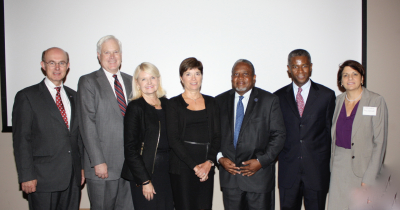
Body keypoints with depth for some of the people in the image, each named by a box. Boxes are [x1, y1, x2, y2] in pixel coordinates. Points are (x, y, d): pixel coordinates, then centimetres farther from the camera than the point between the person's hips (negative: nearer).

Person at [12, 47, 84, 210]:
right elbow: (21, 140, -6)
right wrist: (26, 176, -10)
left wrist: (82, 167, 10)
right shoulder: (26, 97, -3)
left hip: (73, 178, 5)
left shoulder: (73, 96, 13)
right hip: (43, 179, -4)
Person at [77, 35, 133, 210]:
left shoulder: (130, 81, 13)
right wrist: (98, 162, -13)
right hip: (103, 165, -4)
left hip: (130, 163, 4)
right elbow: (88, 125, -8)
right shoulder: (88, 82, -1)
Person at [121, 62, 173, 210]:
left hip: (166, 171, 5)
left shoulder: (166, 103, 9)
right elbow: (130, 148, -9)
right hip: (144, 172, -5)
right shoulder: (135, 107, -7)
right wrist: (145, 181, -12)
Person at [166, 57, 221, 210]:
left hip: (206, 168, 3)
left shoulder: (211, 102, 12)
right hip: (182, 168, -3)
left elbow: (217, 136, 7)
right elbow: (173, 139, -5)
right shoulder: (174, 104, 2)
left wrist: (209, 161, -8)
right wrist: (194, 166, -12)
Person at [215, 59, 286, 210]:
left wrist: (261, 161, -12)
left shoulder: (269, 100, -1)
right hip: (229, 173, 2)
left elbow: (278, 135, -3)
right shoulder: (220, 101, 6)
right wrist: (220, 158, -6)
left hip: (259, 175, -2)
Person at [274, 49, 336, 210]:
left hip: (317, 170, -1)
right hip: (288, 170, 1)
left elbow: (330, 131, 3)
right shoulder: (278, 97, 5)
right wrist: (276, 155, -1)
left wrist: (330, 165, 0)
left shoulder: (327, 95, 2)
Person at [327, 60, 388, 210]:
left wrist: (369, 178, -13)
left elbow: (379, 142, -9)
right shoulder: (338, 100, 7)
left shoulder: (376, 101, -6)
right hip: (339, 166, 4)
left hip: (362, 166, -3)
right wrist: (331, 165, 5)